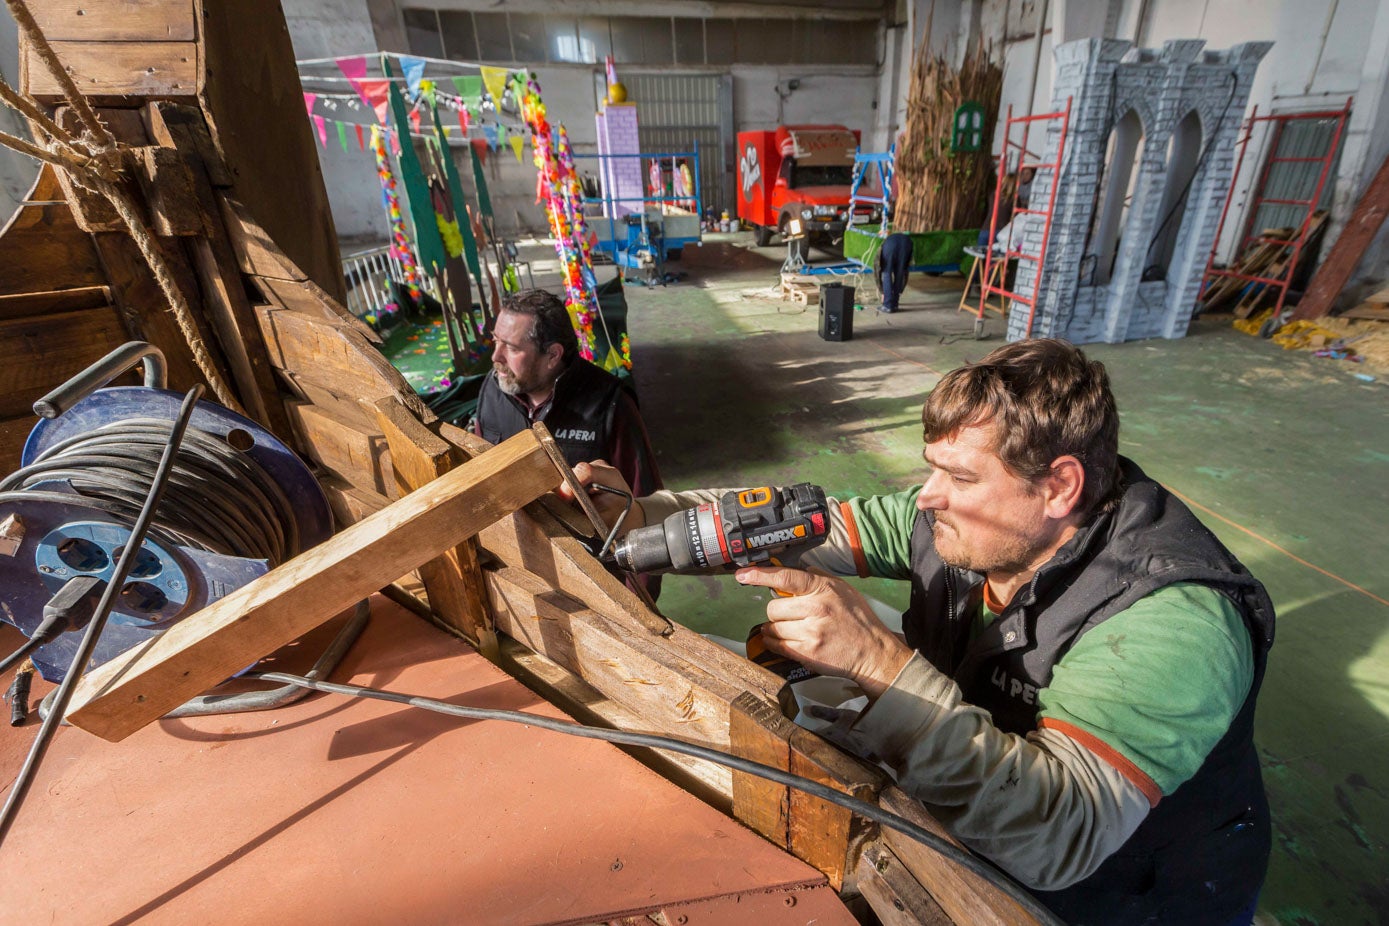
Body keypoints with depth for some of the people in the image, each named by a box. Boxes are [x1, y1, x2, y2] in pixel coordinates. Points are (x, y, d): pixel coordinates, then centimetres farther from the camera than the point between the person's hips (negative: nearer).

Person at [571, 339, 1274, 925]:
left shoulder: (1174, 622, -32)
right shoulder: (964, 521, -14)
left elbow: (1061, 836, -39)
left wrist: (879, 662, -46)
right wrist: (641, 514, -16)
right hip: (967, 827, 5)